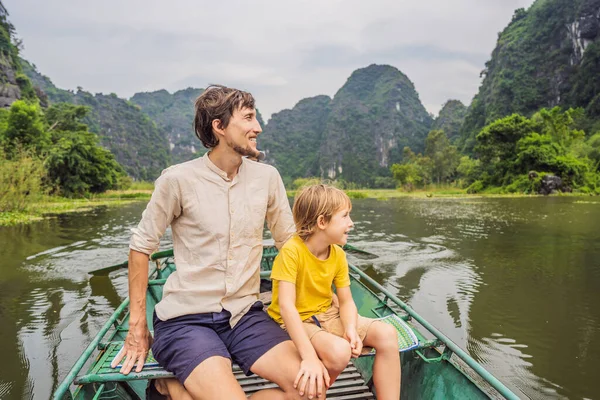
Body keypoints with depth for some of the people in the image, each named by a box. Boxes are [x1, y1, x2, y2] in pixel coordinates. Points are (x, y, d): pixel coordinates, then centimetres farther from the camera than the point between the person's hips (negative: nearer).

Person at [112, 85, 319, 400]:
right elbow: (141, 246, -1)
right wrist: (137, 326, 1)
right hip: (187, 320, -4)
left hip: (246, 315, 5)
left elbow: (290, 243, 9)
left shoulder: (267, 177, 0)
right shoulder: (178, 179, -10)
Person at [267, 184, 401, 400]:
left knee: (387, 334, -12)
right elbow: (286, 306, -31)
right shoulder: (291, 251, -25)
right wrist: (309, 356, -37)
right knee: (339, 351, -33)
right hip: (296, 322, -6)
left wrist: (351, 329, -24)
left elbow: (346, 301, -2)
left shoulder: (338, 254, -5)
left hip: (327, 314, 6)